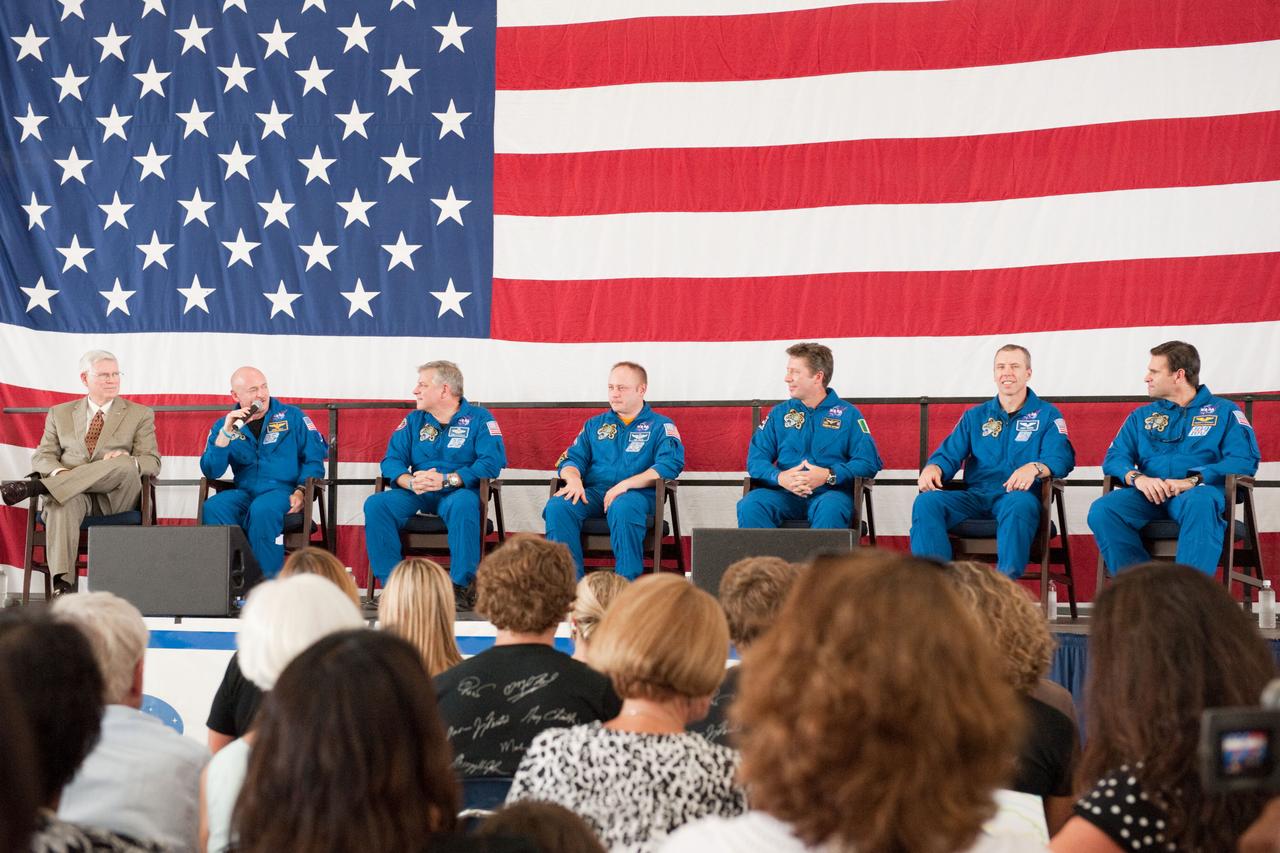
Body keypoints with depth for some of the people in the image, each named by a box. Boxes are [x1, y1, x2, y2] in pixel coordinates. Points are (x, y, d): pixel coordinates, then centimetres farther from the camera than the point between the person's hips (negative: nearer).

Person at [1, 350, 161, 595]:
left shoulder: (140, 415, 15)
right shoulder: (60, 414, 20)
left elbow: (152, 462, 6)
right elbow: (42, 456, 12)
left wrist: (128, 462, -20)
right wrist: (58, 471, -14)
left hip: (116, 495, 0)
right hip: (72, 492, 0)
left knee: (125, 466, -35)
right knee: (62, 503, -37)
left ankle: (36, 487, -38)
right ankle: (62, 585, -48)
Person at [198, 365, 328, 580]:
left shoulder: (292, 416, 9)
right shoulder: (224, 425, 14)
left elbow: (315, 458, 3)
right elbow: (211, 472, 4)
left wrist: (300, 491, -13)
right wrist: (225, 433, -8)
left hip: (282, 491, -3)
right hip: (244, 492, 3)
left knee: (262, 509, -37)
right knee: (213, 508, -30)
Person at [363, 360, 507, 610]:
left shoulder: (478, 418, 3)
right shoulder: (414, 421, 16)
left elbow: (492, 461, -12)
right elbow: (392, 460, 6)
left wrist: (446, 480, -22)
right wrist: (410, 482, -18)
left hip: (459, 491, -4)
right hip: (418, 495, 4)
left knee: (463, 504, -40)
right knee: (376, 504, -24)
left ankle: (462, 587, -33)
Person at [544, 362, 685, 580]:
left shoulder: (660, 425, 11)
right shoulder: (595, 425, 25)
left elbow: (670, 465, -6)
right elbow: (571, 459, 18)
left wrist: (625, 484, -17)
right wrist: (574, 480, -9)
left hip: (637, 493, -4)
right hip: (593, 492, 4)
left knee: (623, 508, -41)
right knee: (558, 506, -29)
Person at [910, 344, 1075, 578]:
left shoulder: (1047, 415, 12)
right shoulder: (975, 416, 23)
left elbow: (1061, 458, -4)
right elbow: (949, 455, 15)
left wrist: (1034, 467, -29)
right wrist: (933, 468, -12)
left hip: (1017, 495, -3)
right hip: (974, 496, 3)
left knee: (1019, 505, -41)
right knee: (926, 502, -26)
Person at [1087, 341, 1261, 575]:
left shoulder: (1223, 411, 14)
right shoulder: (1141, 416, 26)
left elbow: (1245, 459, -2)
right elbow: (1114, 457, 13)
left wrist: (1192, 481, -16)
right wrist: (1137, 478, -12)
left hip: (1198, 491, -3)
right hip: (1149, 494, 3)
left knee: (1199, 503, -41)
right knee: (1102, 510, -29)